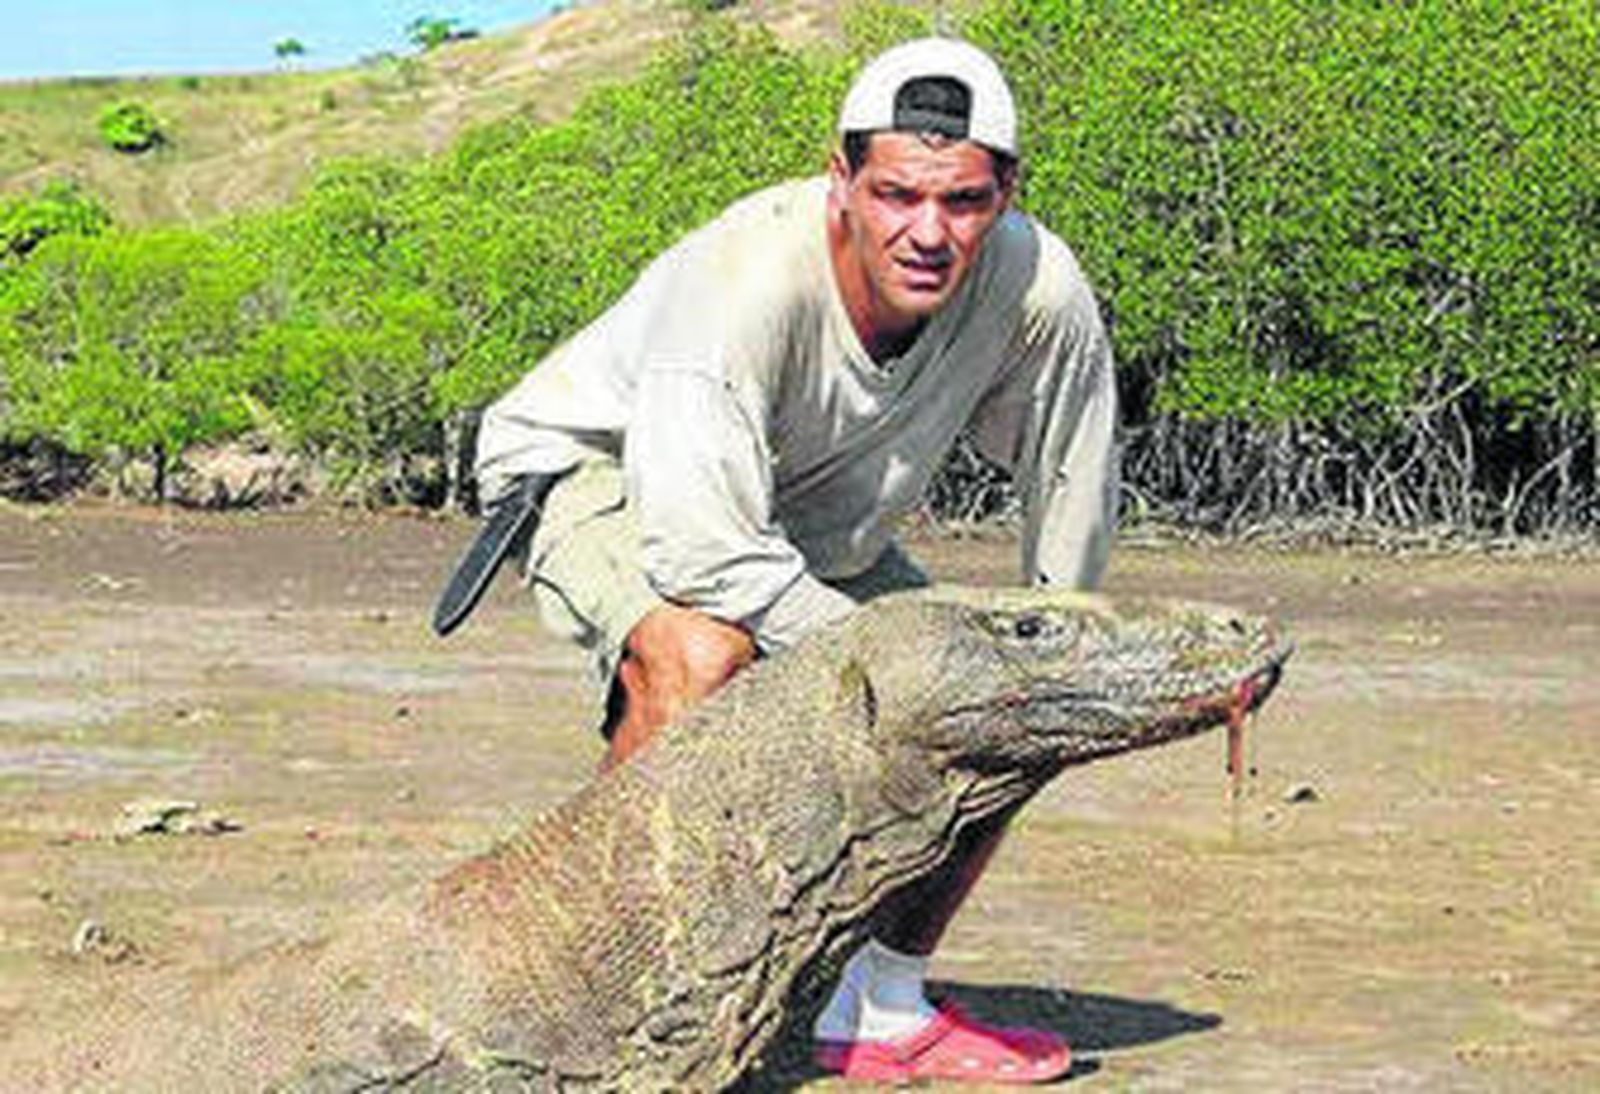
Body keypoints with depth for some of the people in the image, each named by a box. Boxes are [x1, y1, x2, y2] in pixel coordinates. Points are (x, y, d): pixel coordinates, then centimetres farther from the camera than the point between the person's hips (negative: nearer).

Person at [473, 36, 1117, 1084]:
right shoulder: (744, 279, -39)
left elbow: (1073, 511, -5)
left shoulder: (1040, 292, -25)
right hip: (610, 478, -6)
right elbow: (706, 557, -42)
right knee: (698, 654, -36)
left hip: (820, 532, 6)